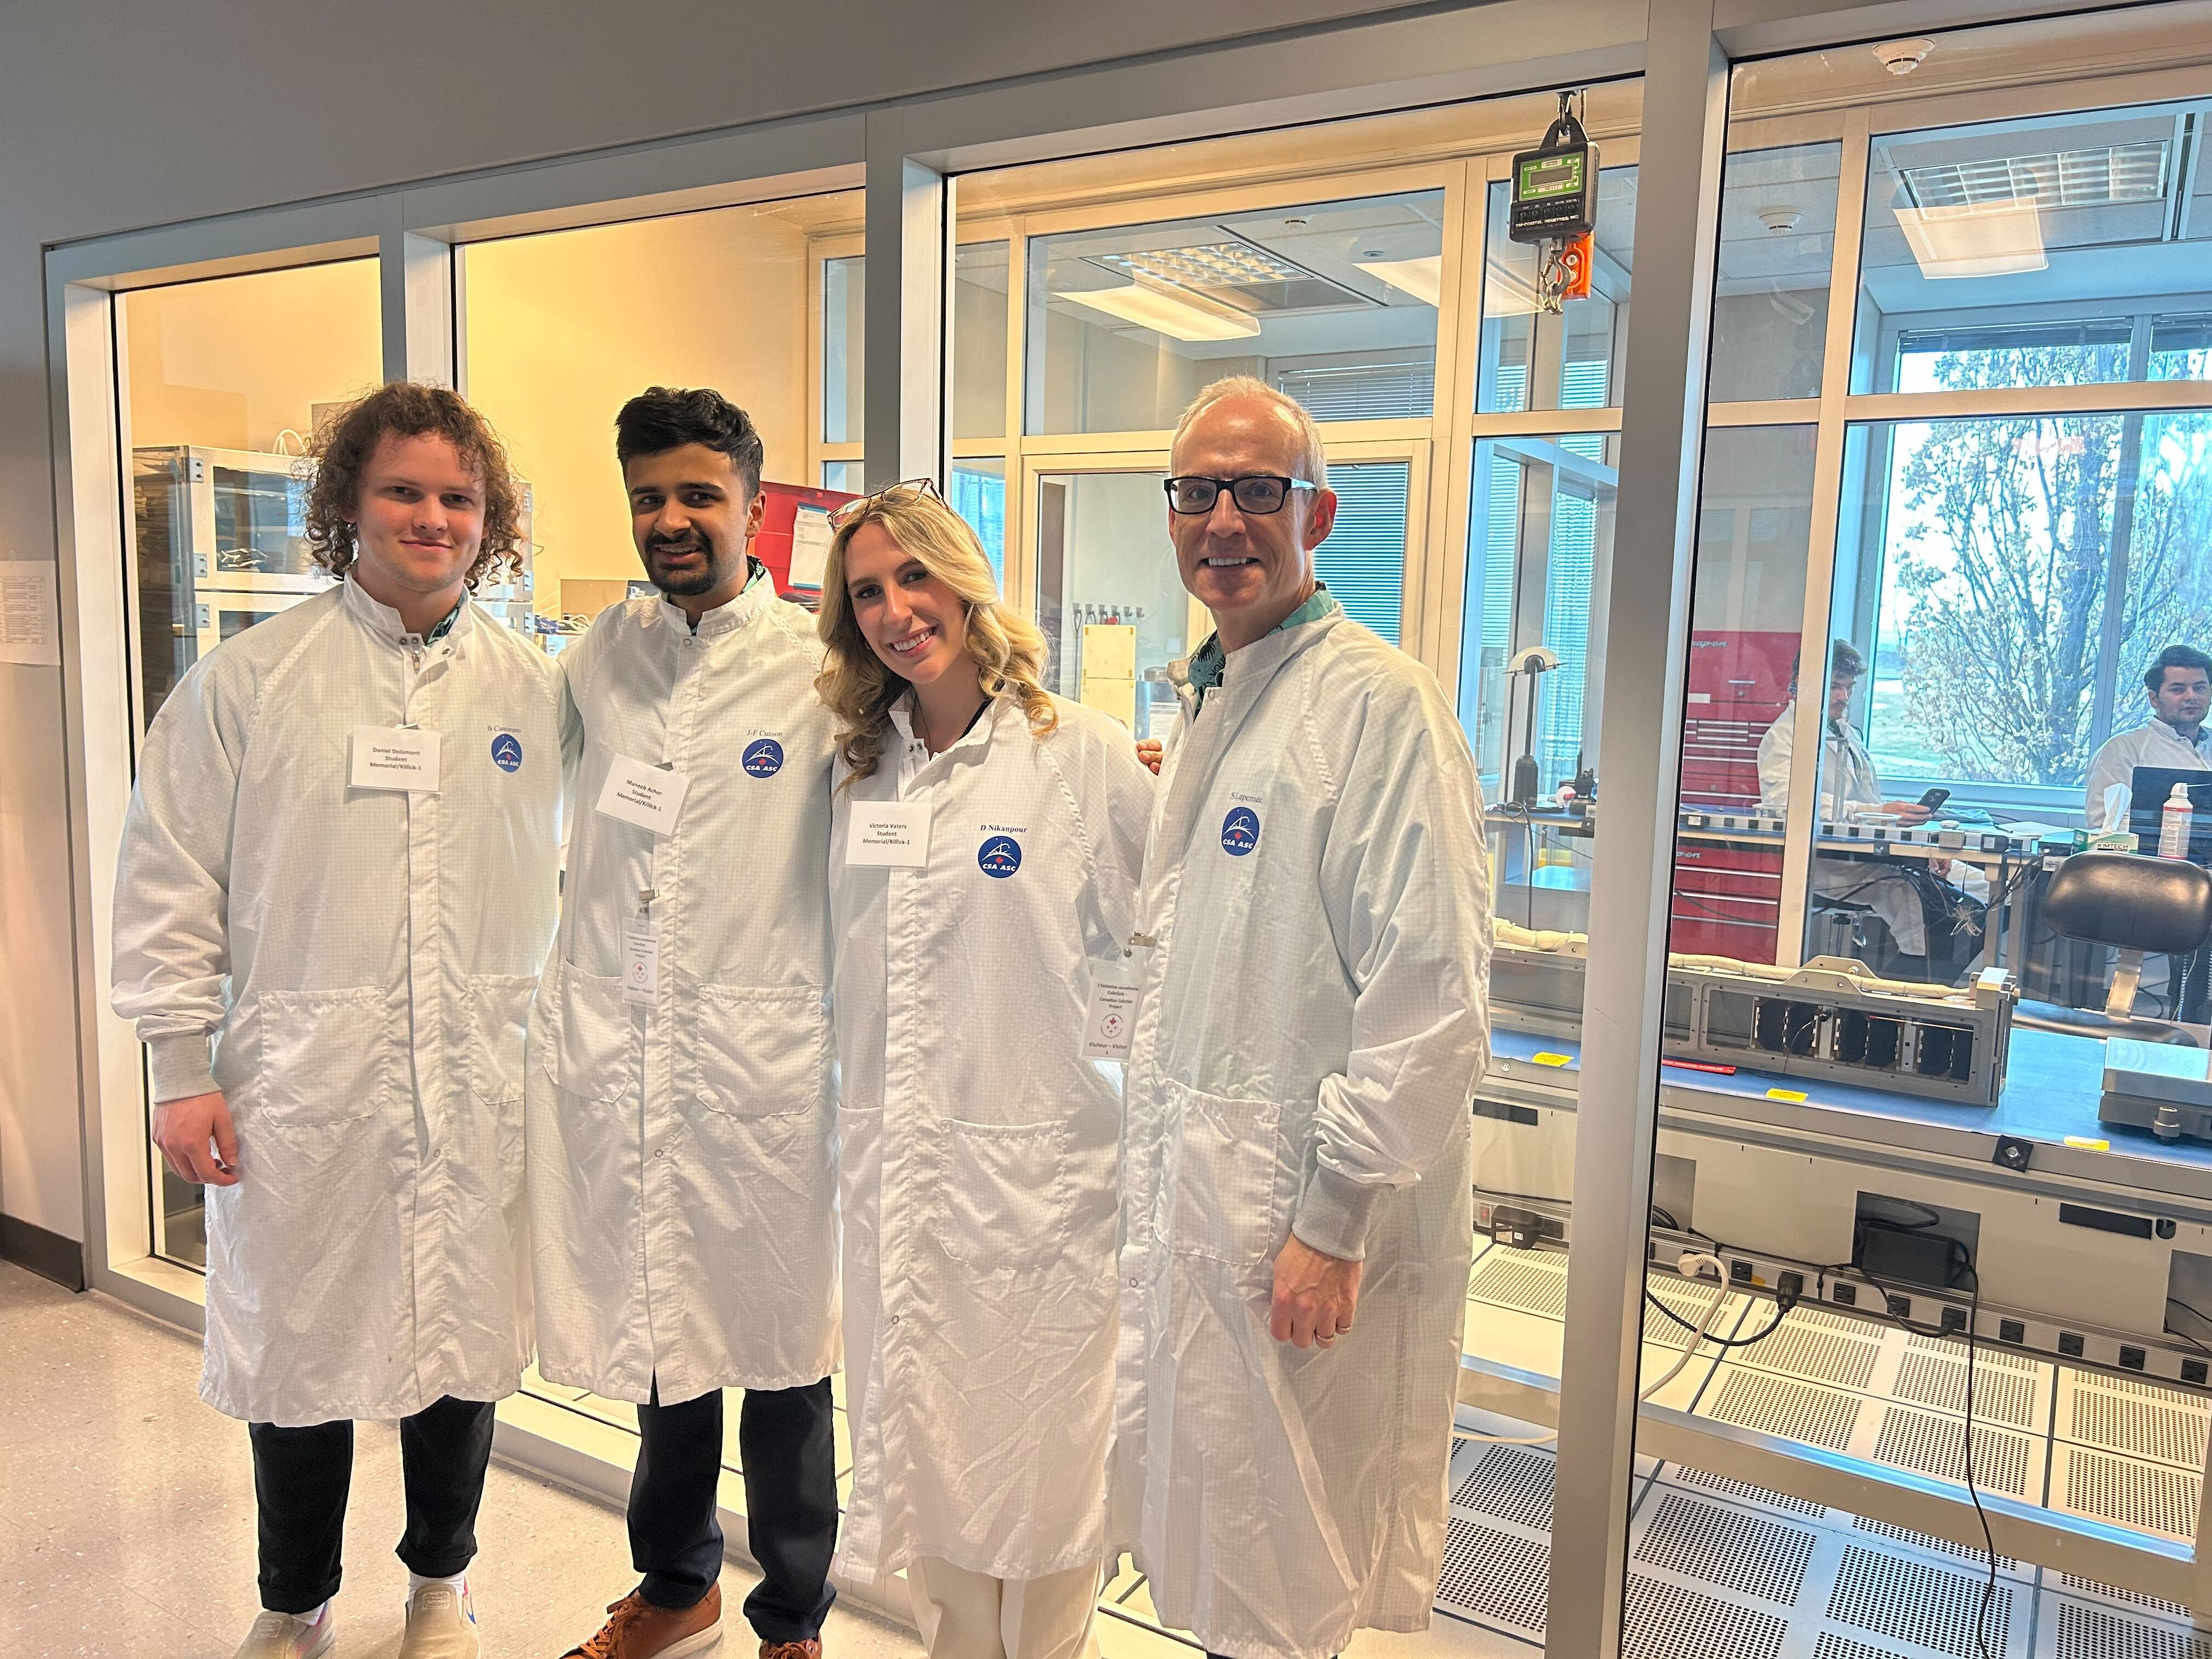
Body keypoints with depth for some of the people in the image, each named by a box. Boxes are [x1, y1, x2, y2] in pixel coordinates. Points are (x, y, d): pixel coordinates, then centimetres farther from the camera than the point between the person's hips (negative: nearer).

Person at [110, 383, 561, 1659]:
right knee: (302, 1349, 13)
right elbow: (172, 882, 0)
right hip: (304, 1087, -1)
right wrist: (183, 1068, -3)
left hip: (483, 1090, 2)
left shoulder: (535, 691, 5)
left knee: (464, 1341, 14)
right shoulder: (252, 680, -2)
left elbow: (570, 879, 10)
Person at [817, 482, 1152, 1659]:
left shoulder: (1084, 755, -9)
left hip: (1036, 1166, -5)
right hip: (893, 1163, 5)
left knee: (1038, 1450, 10)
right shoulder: (861, 768, 8)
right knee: (920, 1441, 18)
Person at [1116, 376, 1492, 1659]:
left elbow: (1430, 999, -21)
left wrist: (1333, 1224, -19)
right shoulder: (1206, 700, 12)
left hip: (1300, 1201, -8)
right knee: (1199, 1538, 22)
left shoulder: (1382, 702, -16)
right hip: (1190, 1171, 8)